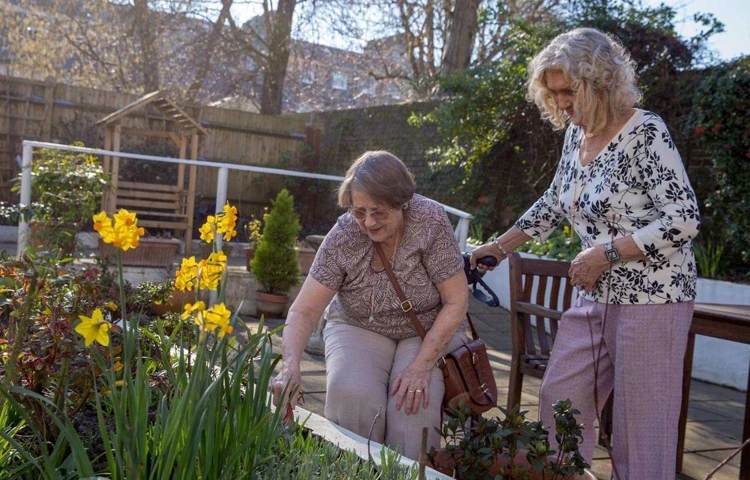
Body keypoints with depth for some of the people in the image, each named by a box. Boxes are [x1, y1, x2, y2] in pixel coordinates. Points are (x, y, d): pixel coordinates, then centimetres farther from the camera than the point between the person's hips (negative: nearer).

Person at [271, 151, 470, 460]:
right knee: (350, 393, -28)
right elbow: (304, 310, -19)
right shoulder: (342, 236, -19)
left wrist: (422, 365, -24)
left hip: (431, 331, -1)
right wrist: (290, 365, -37)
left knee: (414, 401, -28)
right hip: (360, 328, 1)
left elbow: (456, 302, -18)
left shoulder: (430, 221, -22)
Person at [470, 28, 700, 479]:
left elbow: (685, 220, -17)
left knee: (641, 423, -1)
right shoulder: (577, 134, 8)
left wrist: (606, 253, -19)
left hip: (651, 296, -8)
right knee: (558, 396, 12)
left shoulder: (646, 132, -15)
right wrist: (501, 246, 18)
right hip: (597, 296, 8)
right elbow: (554, 204, 21)